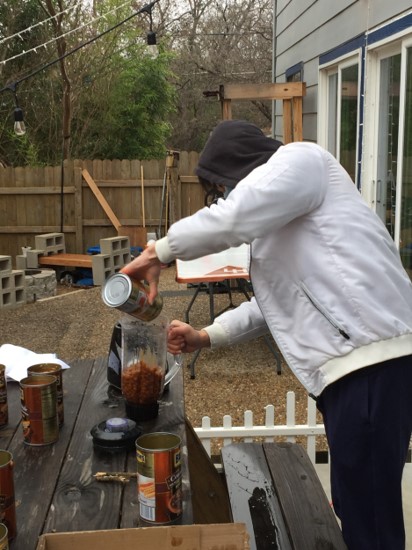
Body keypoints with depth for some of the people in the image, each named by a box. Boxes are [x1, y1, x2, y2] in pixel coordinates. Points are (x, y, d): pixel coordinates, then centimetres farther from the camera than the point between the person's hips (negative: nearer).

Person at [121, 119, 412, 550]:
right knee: (355, 504, 18)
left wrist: (157, 253, -6)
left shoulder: (300, 158, -2)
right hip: (353, 362, 10)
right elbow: (280, 300, 28)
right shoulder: (277, 208, 28)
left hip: (373, 359, -10)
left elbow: (231, 218, -19)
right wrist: (207, 337, 22)